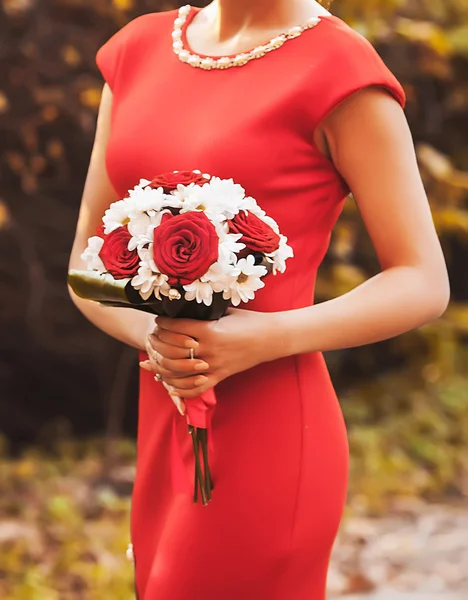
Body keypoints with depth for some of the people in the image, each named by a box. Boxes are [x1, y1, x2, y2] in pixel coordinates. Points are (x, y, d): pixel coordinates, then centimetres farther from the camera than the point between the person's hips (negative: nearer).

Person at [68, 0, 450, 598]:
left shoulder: (340, 70, -8)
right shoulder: (139, 48, 10)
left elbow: (423, 284, -6)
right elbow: (87, 261, 11)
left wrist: (268, 338, -20)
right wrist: (148, 334, -10)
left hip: (266, 438, -6)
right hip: (161, 430, 6)